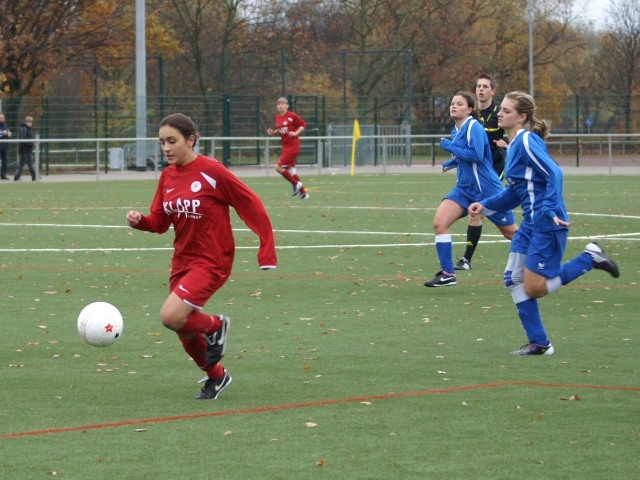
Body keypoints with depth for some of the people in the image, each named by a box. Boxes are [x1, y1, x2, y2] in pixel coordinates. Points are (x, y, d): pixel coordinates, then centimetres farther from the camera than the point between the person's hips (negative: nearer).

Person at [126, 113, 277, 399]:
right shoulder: (167, 176, 3)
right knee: (185, 332, 13)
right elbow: (160, 221, 9)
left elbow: (252, 205, -13)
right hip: (182, 260, 7)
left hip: (212, 260, -7)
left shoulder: (212, 172, -17)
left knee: (171, 316, -25)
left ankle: (215, 326, 6)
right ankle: (216, 377, 39)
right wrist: (140, 221, -13)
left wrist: (267, 251, -14)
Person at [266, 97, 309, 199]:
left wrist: (296, 133, -18)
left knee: (279, 167, -13)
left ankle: (296, 184, 2)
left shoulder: (292, 116, -12)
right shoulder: (277, 117, 8)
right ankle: (303, 192, 20)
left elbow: (303, 124, -5)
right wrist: (273, 132, 0)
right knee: (290, 170, 10)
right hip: (285, 146, 8)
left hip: (293, 145, -8)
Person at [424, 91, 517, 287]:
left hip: (486, 189, -8)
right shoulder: (457, 130, 10)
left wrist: (449, 146, -20)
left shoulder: (474, 127, -15)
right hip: (464, 188, 8)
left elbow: (476, 155, -27)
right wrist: (450, 163, 13)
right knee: (440, 223, -11)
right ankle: (447, 275, -7)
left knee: (511, 233, 5)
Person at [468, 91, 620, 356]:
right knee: (513, 279, 6)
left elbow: (554, 174, -23)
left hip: (546, 225, -9)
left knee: (534, 288, -6)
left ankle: (590, 258, 6)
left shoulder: (527, 141, -15)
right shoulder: (513, 145, 13)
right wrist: (485, 206, 13)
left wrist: (550, 211, -27)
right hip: (531, 223, 9)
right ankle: (539, 343, 13)